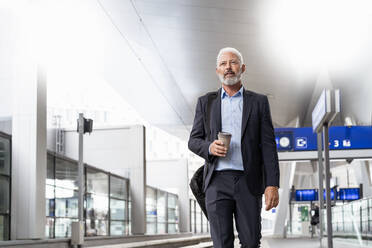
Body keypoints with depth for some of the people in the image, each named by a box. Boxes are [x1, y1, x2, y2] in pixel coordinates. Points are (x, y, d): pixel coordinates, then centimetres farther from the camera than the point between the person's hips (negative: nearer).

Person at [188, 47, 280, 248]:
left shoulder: (258, 102, 9)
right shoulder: (206, 102, 12)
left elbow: (268, 146, 3)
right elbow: (194, 140, 12)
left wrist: (272, 184, -7)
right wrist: (209, 147, -12)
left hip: (248, 182, 0)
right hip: (217, 181, 0)